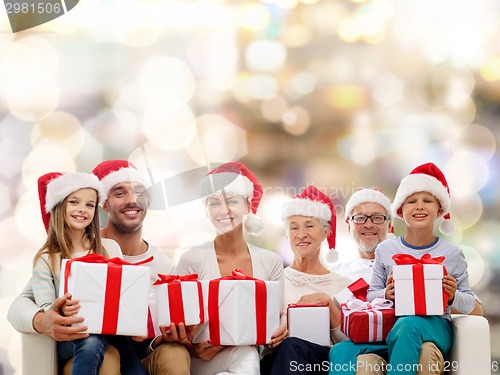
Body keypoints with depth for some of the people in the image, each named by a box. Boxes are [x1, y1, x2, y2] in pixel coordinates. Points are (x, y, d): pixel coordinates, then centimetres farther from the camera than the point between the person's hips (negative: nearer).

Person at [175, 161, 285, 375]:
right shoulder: (192, 260, -3)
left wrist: (277, 333, -14)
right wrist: (193, 347, -22)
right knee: (244, 355, -36)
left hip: (250, 352, 3)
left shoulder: (271, 262, 7)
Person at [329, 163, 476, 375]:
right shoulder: (386, 250, 10)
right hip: (389, 325, 2)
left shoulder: (452, 254, 6)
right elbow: (371, 296, 11)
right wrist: (386, 294, -11)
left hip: (434, 327, -1)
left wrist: (453, 296, -13)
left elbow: (469, 304, 9)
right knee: (340, 353, -28)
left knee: (407, 325, -41)